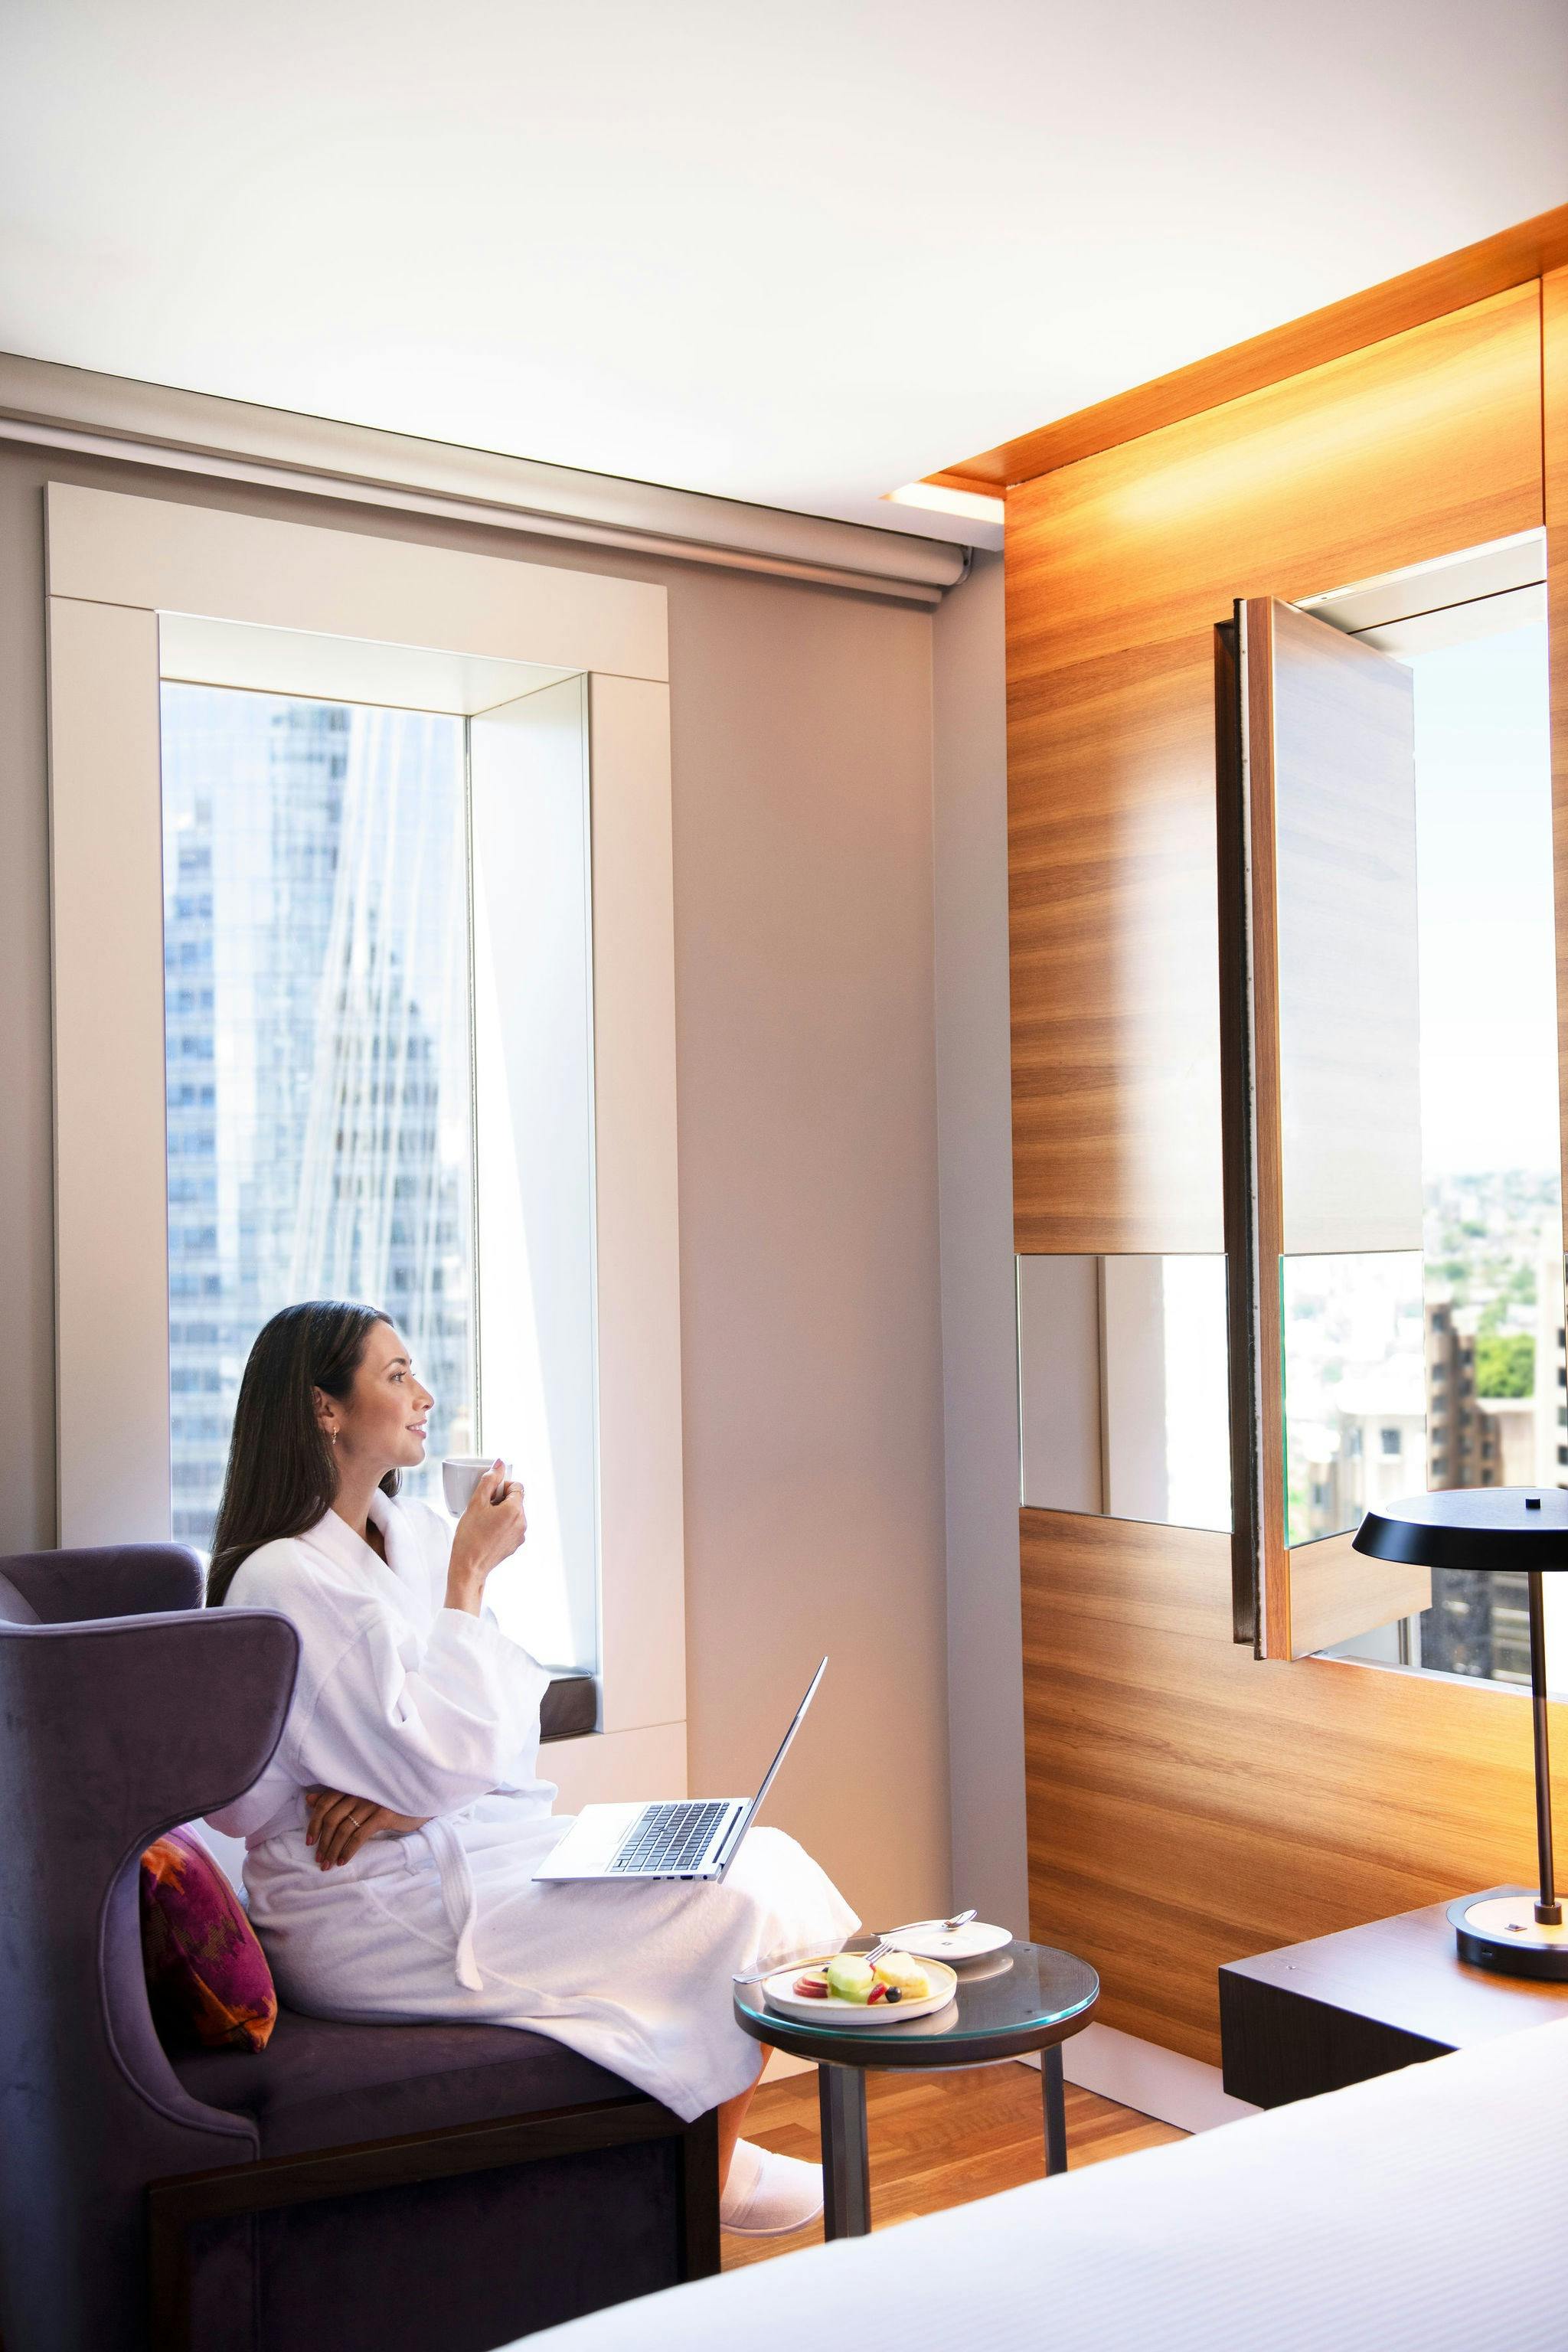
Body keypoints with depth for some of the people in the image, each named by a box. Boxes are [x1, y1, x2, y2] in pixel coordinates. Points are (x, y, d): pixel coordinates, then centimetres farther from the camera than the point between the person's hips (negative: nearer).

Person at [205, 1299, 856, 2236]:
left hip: (466, 1843, 8)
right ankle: (710, 2180, 12)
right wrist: (471, 1575, -17)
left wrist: (411, 1793, -13)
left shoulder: (419, 1532, 8)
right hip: (377, 1919, -8)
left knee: (761, 1858, -1)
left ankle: (711, 2151, 13)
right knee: (742, 1910, -11)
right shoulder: (287, 1579, -18)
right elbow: (445, 1762, -22)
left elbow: (505, 1732, 8)